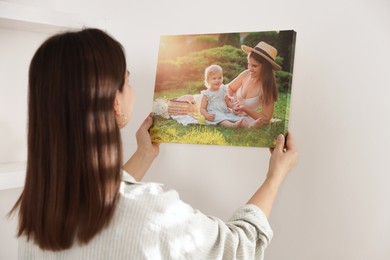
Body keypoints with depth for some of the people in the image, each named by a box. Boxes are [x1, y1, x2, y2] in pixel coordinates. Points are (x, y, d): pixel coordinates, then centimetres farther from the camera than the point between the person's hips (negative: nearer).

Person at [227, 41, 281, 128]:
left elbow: (266, 118, -16)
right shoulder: (246, 74, -11)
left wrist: (244, 109, -23)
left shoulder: (267, 88, -19)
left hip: (246, 120, -1)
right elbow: (229, 87, 5)